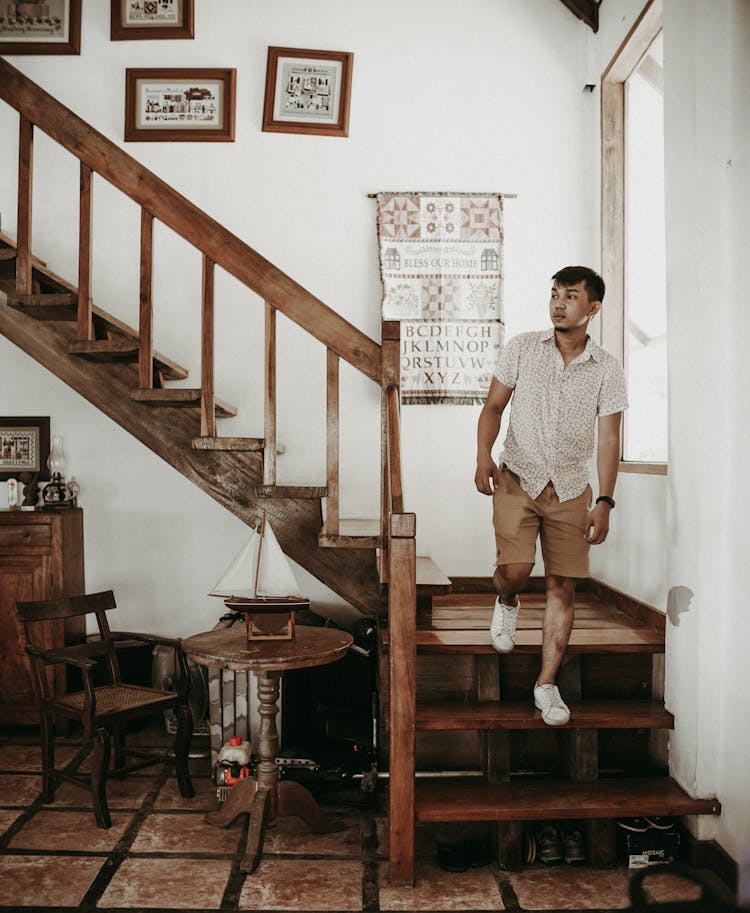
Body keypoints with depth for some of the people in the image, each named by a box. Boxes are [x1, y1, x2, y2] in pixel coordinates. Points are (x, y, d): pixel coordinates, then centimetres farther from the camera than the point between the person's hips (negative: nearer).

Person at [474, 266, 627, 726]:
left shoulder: (608, 369, -1)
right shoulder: (522, 348, 1)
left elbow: (609, 439, -1)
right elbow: (494, 406, 5)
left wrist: (605, 503, -9)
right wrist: (484, 455, -13)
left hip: (570, 488, 1)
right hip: (517, 479, -1)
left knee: (563, 585, 0)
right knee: (515, 569, -18)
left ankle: (547, 684, 13)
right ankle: (507, 603, 20)